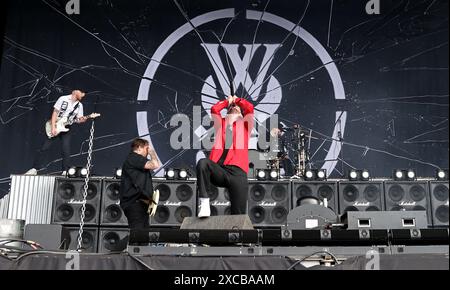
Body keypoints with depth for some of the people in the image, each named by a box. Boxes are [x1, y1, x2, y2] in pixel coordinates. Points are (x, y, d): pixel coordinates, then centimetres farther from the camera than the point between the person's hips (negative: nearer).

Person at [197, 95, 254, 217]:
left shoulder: (244, 124, 24)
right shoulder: (221, 123, 27)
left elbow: (250, 108, 8)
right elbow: (214, 109, 11)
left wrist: (237, 99, 27)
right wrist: (227, 101, 29)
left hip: (237, 172, -1)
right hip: (218, 170, 1)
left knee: (238, 214, -9)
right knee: (203, 163, -34)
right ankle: (204, 202, -31)